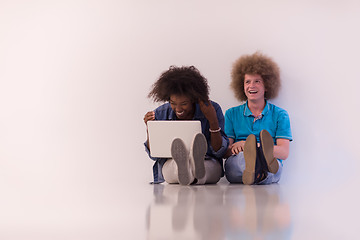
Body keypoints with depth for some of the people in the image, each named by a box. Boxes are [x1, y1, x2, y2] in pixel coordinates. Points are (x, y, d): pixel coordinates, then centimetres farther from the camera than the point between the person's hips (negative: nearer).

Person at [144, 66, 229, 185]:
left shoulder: (212, 109, -2)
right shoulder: (161, 113, 3)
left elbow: (219, 152, -3)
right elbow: (154, 155, 7)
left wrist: (213, 122, -16)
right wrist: (149, 129, -10)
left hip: (208, 163, -1)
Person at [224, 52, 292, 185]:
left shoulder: (280, 115, 16)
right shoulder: (231, 114, 21)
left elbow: (284, 152, 2)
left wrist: (253, 146, -16)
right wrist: (234, 148, -18)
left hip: (271, 174, 0)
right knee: (242, 154, -37)